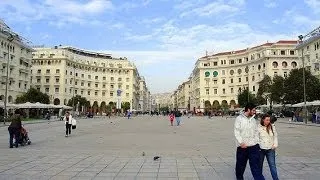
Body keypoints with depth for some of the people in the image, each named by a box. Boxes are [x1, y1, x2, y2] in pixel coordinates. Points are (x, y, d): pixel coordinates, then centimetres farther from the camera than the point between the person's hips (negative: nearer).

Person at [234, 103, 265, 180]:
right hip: (242, 146, -2)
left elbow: (256, 131, 11)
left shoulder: (253, 119, 7)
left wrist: (256, 141, -1)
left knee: (256, 165, 0)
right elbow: (236, 132, -10)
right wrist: (241, 143, -18)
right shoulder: (239, 118, -7)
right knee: (240, 164, 14)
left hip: (253, 146, 3)